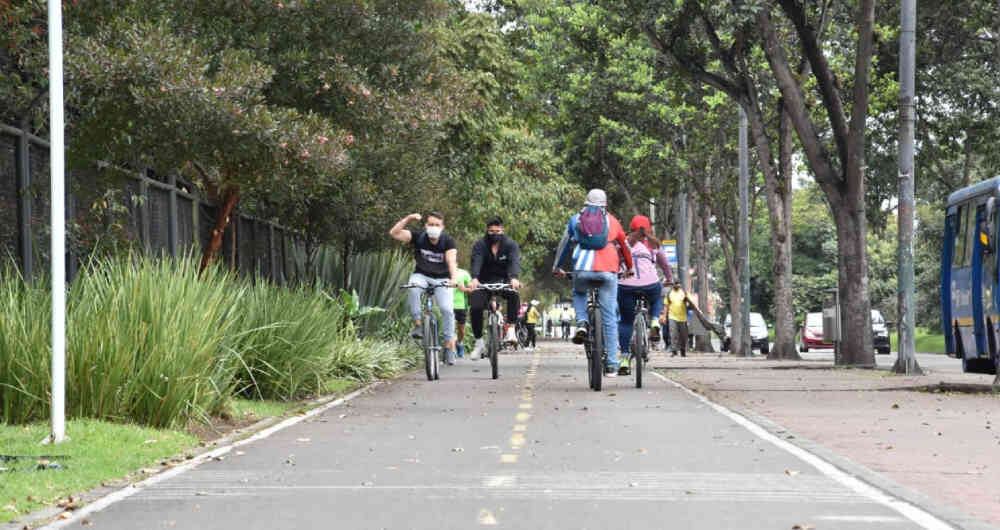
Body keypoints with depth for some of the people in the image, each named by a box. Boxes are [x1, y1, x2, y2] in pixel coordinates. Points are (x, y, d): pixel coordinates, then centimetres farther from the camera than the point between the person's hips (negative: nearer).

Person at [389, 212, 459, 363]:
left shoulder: (448, 241, -17)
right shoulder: (418, 237, -14)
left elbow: (452, 261, -32)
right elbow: (394, 233, -22)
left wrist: (454, 278, -50)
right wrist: (408, 219, -34)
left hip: (441, 279, -1)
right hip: (422, 276, 1)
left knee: (447, 309, -19)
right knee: (413, 287, -35)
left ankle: (449, 345, -5)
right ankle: (417, 324, -25)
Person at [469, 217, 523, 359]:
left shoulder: (510, 244, -7)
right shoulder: (480, 245, -6)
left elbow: (514, 261, -25)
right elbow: (476, 262, -24)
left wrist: (514, 278, -46)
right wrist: (474, 278, -45)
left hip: (504, 280, -1)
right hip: (484, 282, 1)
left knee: (513, 295, -34)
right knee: (475, 308, -20)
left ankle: (510, 329, -24)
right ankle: (479, 342, -3)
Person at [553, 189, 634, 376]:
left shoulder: (576, 219, 17)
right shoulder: (611, 220, 18)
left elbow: (564, 244, 26)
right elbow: (625, 246, 30)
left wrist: (556, 266, 40)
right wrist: (629, 268, 46)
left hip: (582, 271, 0)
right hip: (608, 272, 0)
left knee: (579, 294, 34)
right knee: (609, 318, 5)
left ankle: (582, 323, 6)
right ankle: (612, 365, 3)